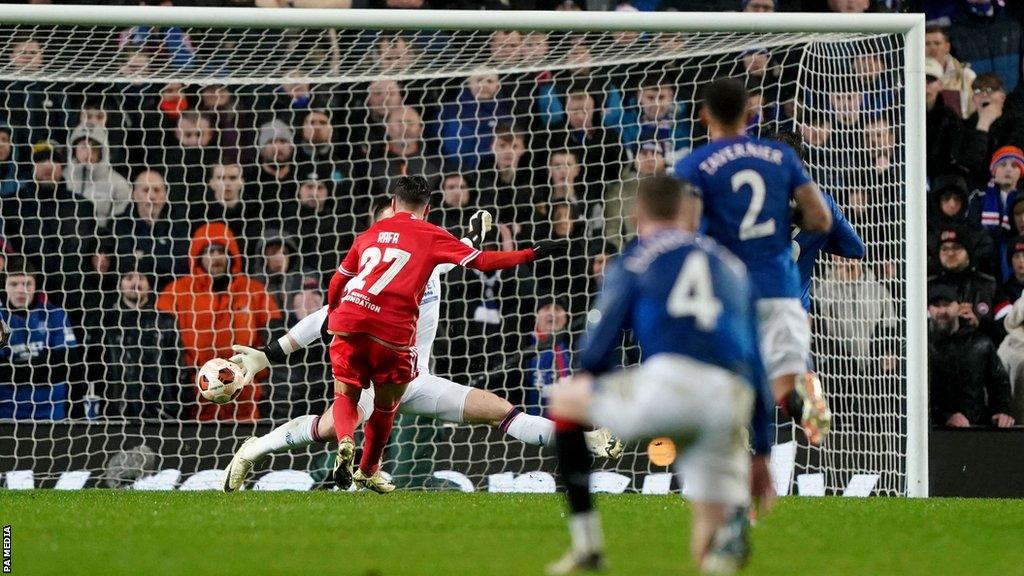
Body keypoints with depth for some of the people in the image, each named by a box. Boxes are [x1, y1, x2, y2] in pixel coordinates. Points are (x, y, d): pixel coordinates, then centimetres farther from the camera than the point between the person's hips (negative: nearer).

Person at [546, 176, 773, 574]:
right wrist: (762, 451, 32)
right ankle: (734, 518, -27)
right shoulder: (732, 266, 30)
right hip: (731, 404, 4)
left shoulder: (631, 262, 17)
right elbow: (755, 365, 29)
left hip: (669, 384, -4)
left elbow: (596, 354, 11)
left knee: (564, 399, 24)